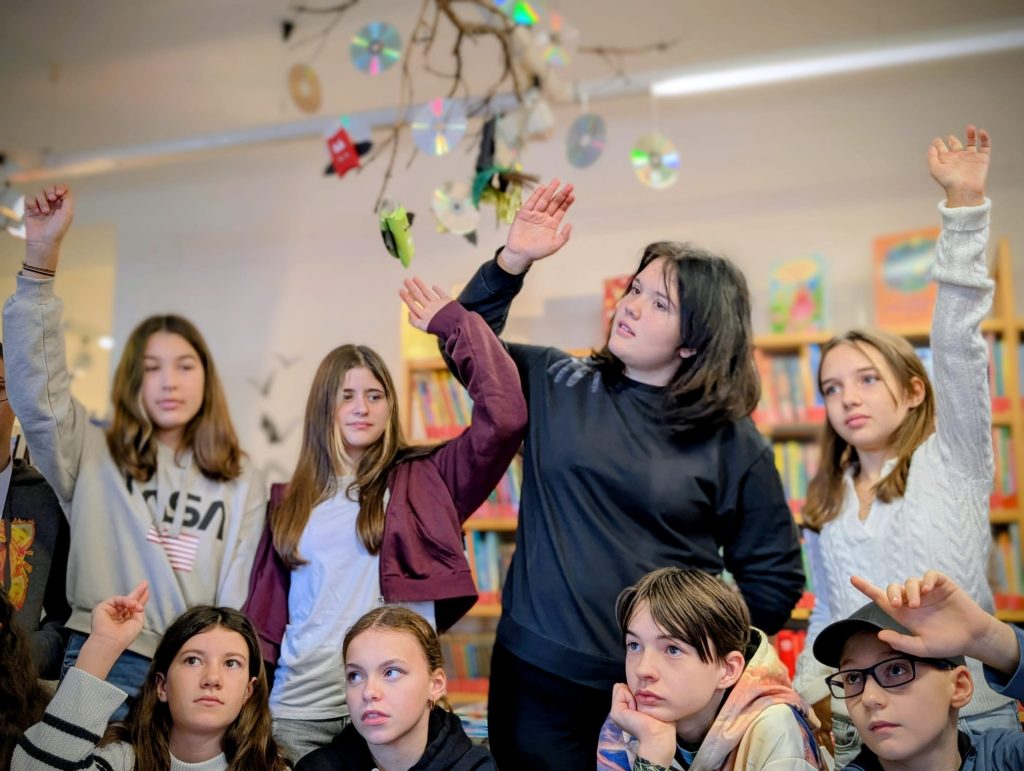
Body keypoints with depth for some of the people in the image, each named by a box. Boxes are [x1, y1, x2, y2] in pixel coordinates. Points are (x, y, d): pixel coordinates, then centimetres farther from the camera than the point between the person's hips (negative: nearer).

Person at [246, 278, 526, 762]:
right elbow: (264, 612, 13)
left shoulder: (423, 480, 3)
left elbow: (503, 417, -9)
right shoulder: (292, 501, 12)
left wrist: (452, 323, -3)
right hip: (298, 706, 2)